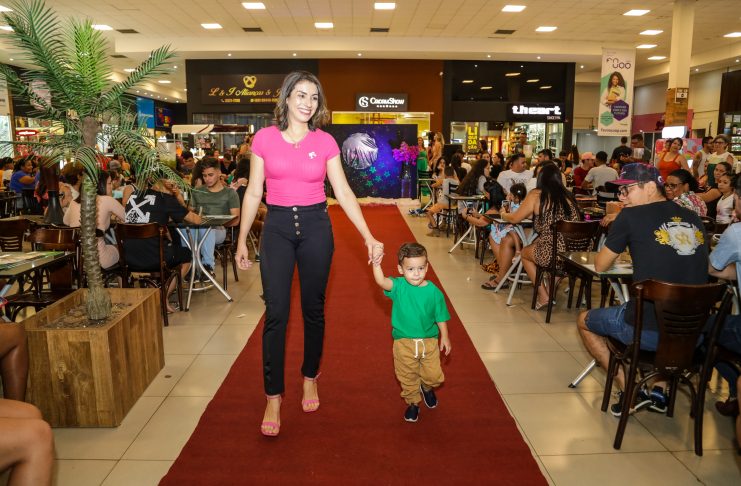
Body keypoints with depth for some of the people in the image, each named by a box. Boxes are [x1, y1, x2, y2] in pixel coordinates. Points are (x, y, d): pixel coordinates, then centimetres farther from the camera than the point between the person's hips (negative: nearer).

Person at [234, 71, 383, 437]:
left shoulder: (325, 142, 1)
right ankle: (273, 397, 8)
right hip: (277, 226, 0)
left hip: (315, 226, 1)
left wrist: (367, 235, -7)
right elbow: (253, 192, 4)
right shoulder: (264, 138, 0)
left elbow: (344, 193, 0)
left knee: (313, 309, 10)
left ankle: (310, 379, 31)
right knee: (276, 314, -3)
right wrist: (242, 240, 3)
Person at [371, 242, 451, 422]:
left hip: (429, 341, 1)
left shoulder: (433, 291, -11)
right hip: (404, 342, 0)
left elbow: (440, 316, 0)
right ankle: (413, 402, 40)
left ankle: (427, 387, 43)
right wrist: (376, 262, -50)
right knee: (407, 377, 14)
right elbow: (381, 281, -35)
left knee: (434, 376, 8)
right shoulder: (398, 286, -15)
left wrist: (444, 337, 1)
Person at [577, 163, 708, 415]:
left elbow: (600, 266, 3)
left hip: (647, 332, -6)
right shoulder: (694, 219, 8)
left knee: (584, 320, 21)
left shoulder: (631, 216, -8)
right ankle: (658, 391, 31)